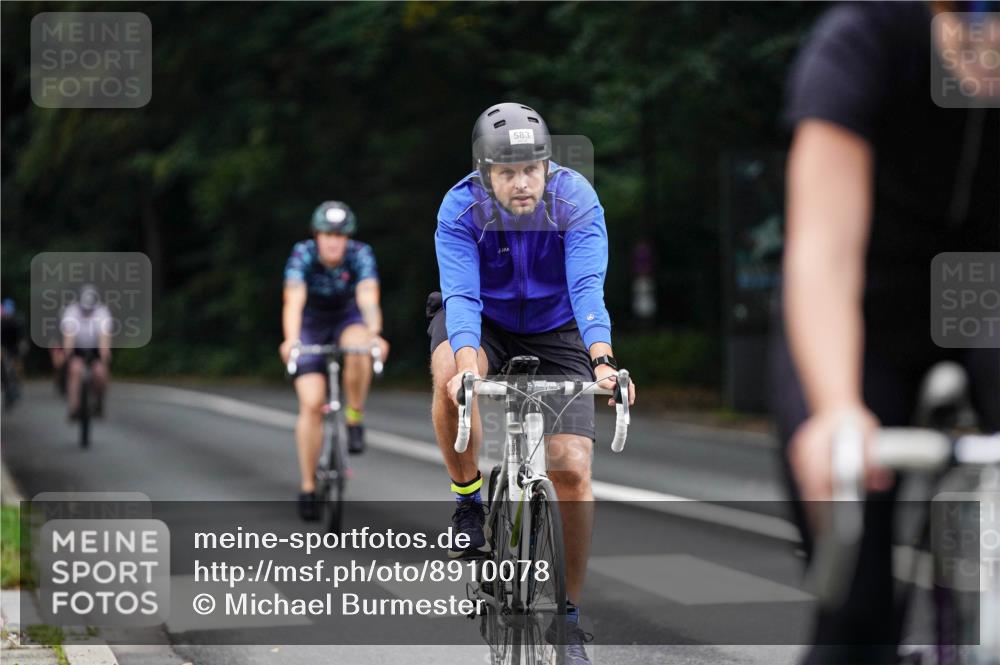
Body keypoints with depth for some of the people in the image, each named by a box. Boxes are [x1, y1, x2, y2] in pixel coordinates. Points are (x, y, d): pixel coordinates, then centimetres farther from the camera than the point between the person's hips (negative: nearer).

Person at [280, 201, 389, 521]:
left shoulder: (360, 255, -25)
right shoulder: (303, 255, -27)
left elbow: (368, 299, -39)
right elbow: (293, 301, -40)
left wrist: (374, 335, -58)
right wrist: (291, 340, -58)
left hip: (347, 320, 0)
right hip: (311, 326, 0)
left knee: (359, 348, -37)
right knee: (312, 404, -14)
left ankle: (355, 420, -15)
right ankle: (307, 487, -2)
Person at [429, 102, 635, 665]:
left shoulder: (576, 201, -25)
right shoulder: (461, 209, -25)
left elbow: (588, 289, -36)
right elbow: (461, 296, -34)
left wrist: (603, 361, -53)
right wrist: (468, 363, -54)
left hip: (555, 332, 0)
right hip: (484, 322, 0)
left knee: (573, 469, -12)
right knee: (452, 380, -37)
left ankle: (570, 617, 2)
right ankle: (469, 502, -13)